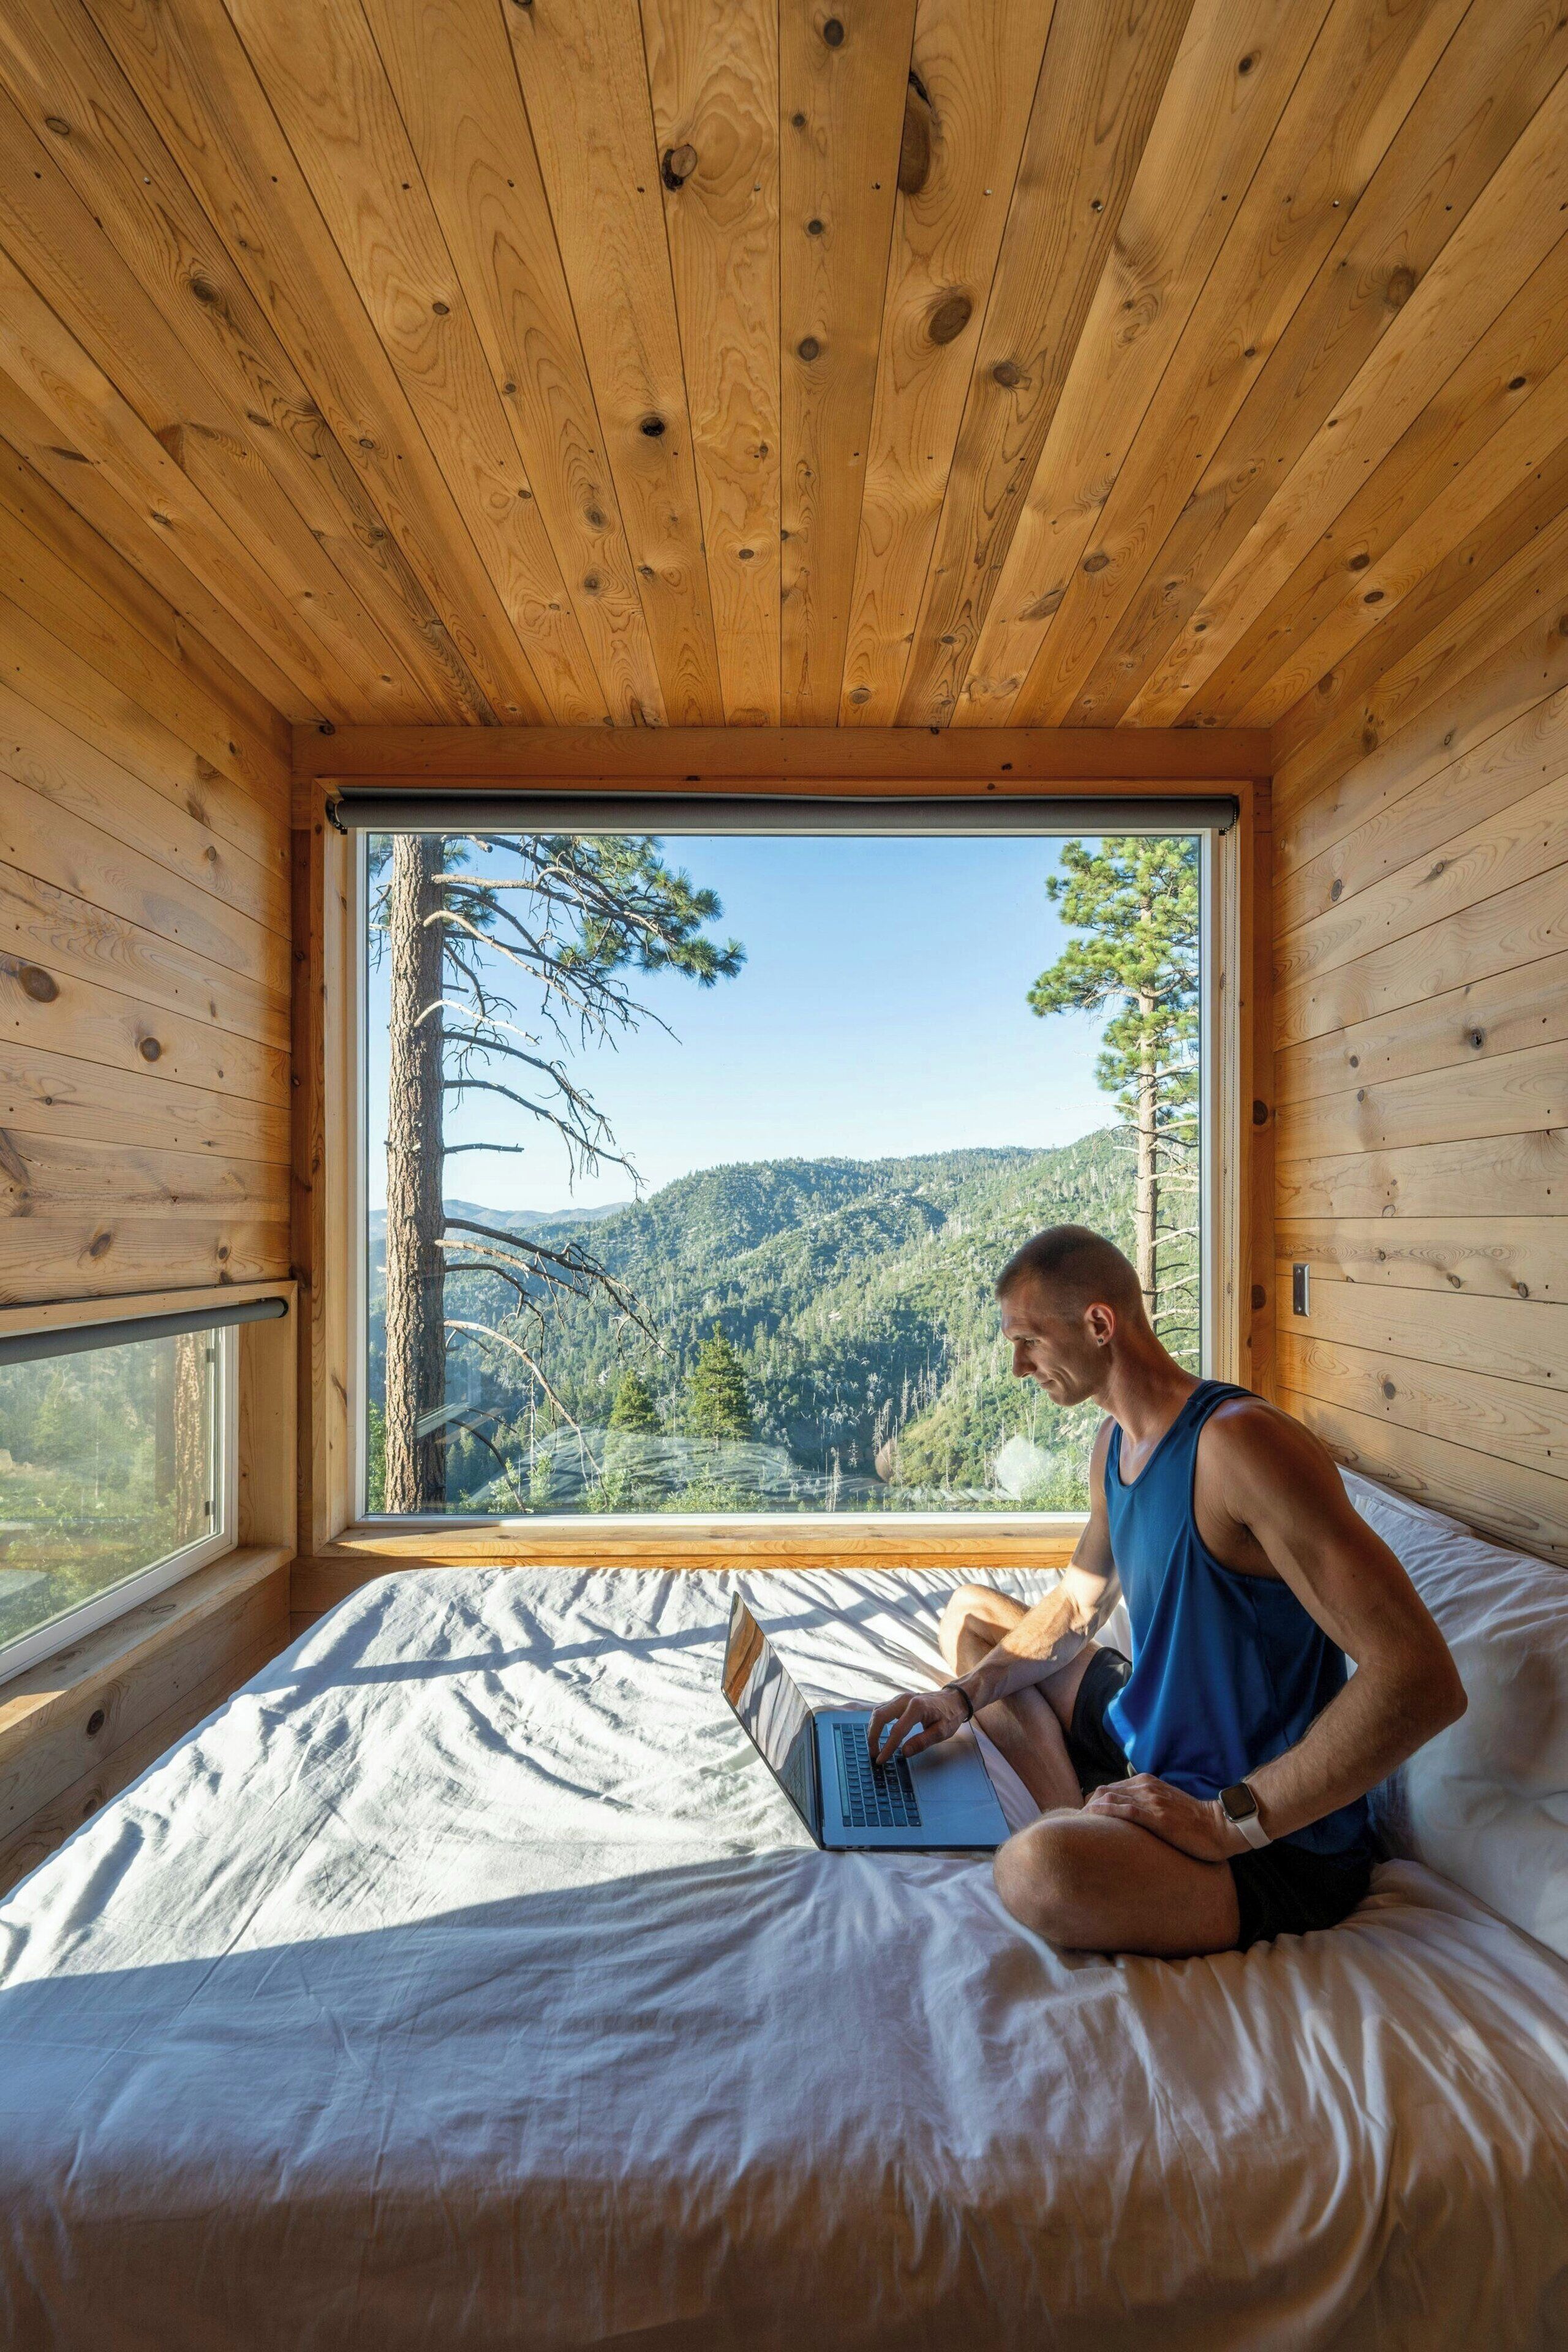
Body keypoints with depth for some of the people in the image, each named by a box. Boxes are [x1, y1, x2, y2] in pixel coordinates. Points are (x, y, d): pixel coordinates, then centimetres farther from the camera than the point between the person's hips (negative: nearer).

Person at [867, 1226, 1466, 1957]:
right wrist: (964, 1695, -1)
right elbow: (1076, 1607, 14)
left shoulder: (1238, 1442, -27)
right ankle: (1088, 1828, 1)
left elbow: (1423, 1682, -31)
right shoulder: (1115, 1442, 2)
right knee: (969, 1612, 16)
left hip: (1277, 1842, -9)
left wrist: (1226, 1822, -26)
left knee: (1039, 1871, -38)